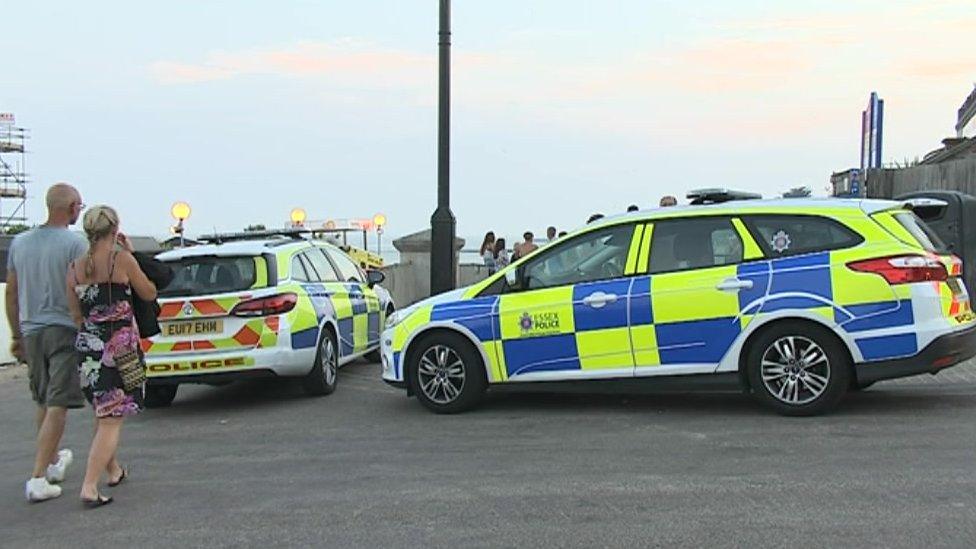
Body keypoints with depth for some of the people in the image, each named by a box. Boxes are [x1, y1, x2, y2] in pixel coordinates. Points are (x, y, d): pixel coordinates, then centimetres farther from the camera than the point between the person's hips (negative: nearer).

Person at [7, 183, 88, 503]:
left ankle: (53, 461, 34)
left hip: (31, 331, 6)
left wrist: (17, 336, 21)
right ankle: (38, 478, -8)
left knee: (43, 402, 19)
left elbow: (11, 294, 13)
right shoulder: (73, 243, -10)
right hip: (65, 331, -6)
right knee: (58, 405, -4)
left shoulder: (20, 242, 9)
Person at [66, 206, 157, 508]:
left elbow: (76, 316, 9)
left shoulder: (74, 268, 5)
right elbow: (149, 294, 2)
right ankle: (89, 487, -10)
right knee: (111, 420, -2)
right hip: (119, 347, -6)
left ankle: (113, 470, 39)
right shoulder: (122, 260, -11)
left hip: (87, 347, 6)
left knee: (103, 414, 23)